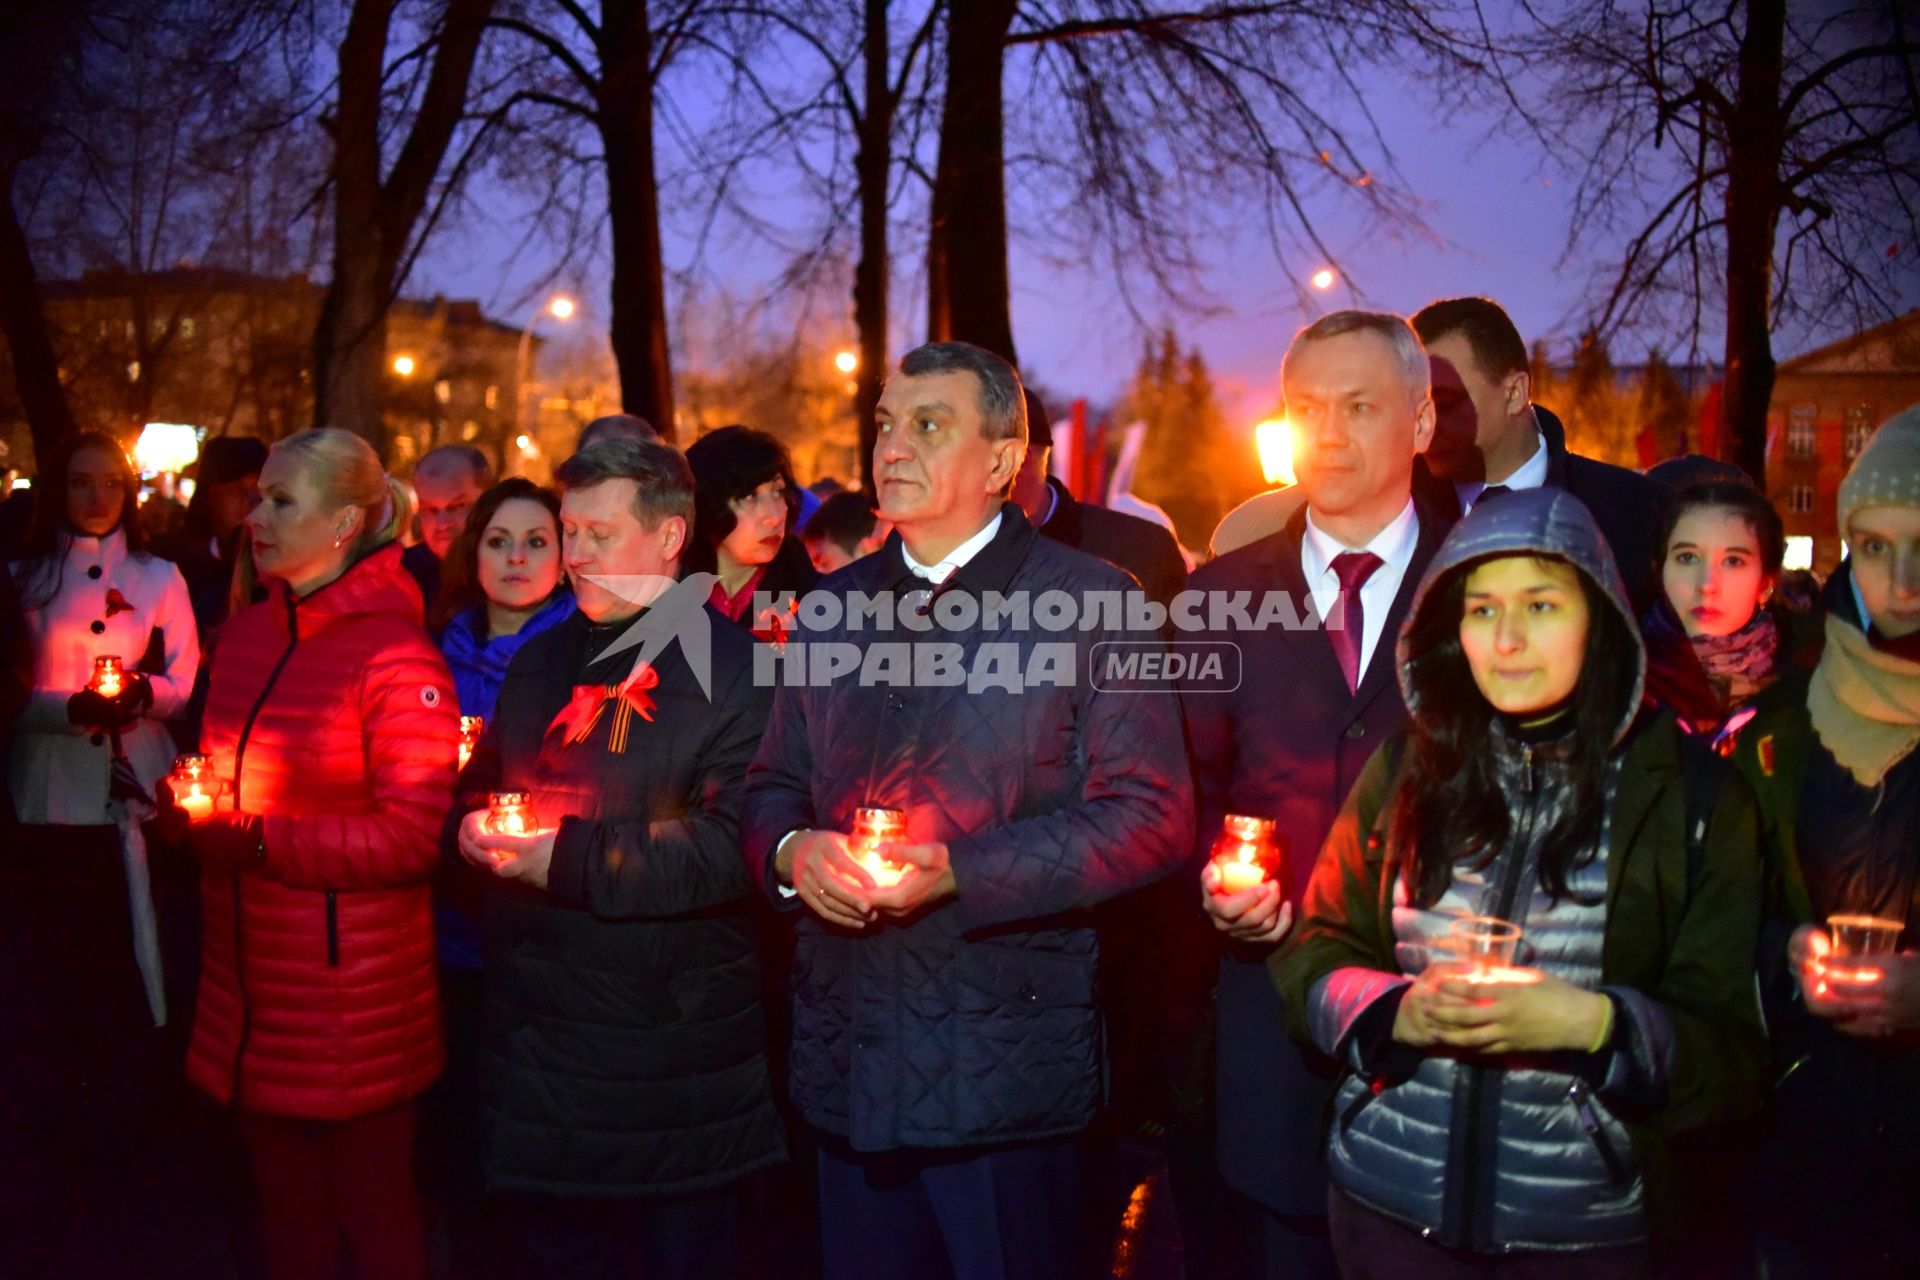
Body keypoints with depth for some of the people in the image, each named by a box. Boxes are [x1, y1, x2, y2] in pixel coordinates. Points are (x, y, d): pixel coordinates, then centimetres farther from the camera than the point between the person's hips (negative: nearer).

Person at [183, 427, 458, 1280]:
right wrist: (190, 808, 5)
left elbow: (415, 834, -19)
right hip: (251, 983, 7)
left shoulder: (398, 656, -16)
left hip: (353, 997, -7)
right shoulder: (246, 633, 7)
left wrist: (260, 842, -20)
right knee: (285, 1210, 21)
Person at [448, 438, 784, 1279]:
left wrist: (571, 857, -23)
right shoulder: (541, 663, 12)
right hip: (539, 1042, 7)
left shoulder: (732, 668, -13)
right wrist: (474, 825, -1)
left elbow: (735, 846, -23)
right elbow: (480, 787, 22)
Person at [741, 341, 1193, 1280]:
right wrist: (792, 851, -8)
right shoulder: (831, 607, 11)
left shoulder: (1090, 601, -6)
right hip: (843, 1059, 5)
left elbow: (1151, 814, -12)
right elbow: (772, 788, 16)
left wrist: (958, 871, -20)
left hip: (1002, 1069, -5)